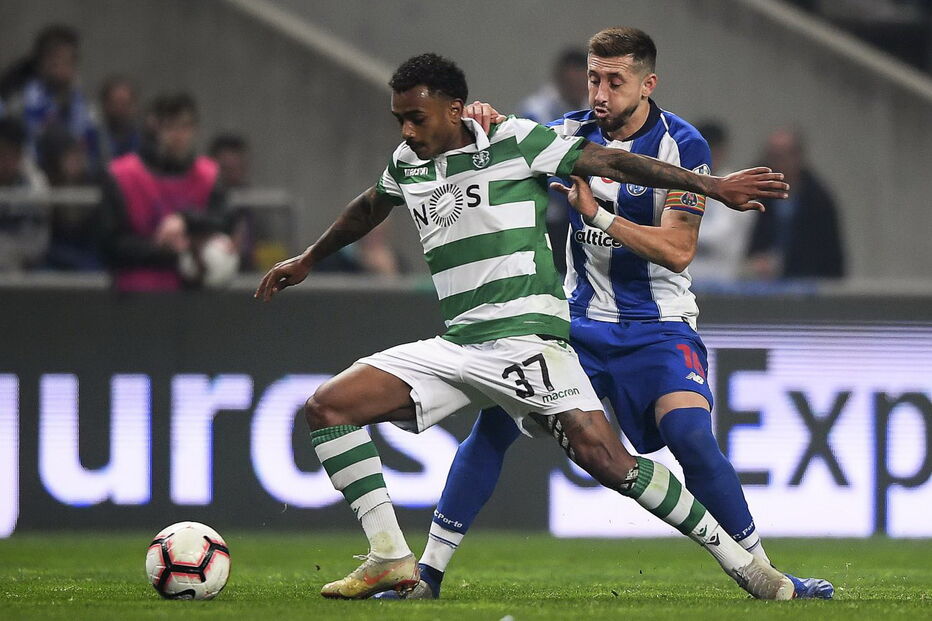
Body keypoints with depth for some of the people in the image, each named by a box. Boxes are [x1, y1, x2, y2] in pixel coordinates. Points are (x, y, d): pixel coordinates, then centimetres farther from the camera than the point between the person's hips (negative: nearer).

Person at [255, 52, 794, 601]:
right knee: (327, 407, -6)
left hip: (525, 335, -6)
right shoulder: (407, 164, 14)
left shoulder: (515, 141, -3)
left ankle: (738, 560, -9)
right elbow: (369, 209, 36)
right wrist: (308, 261, 49)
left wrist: (713, 185, -5)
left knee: (606, 459, -20)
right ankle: (390, 558, -4)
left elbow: (611, 163, -3)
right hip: (455, 345, 6)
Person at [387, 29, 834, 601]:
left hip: (657, 327, -3)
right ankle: (429, 573, -5)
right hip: (578, 319, 3)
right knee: (495, 421, -11)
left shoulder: (682, 145, -11)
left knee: (690, 435, -24)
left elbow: (677, 251, -19)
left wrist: (597, 213, -28)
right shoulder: (572, 133, 1)